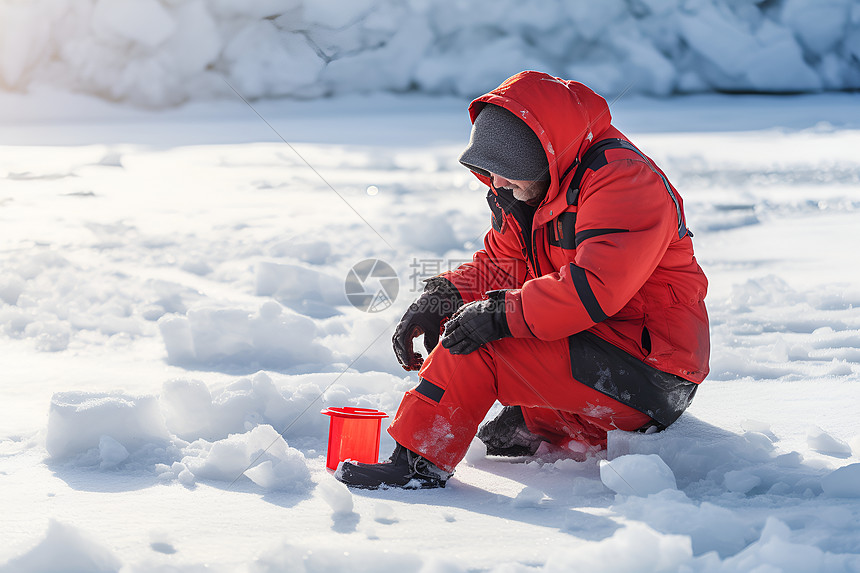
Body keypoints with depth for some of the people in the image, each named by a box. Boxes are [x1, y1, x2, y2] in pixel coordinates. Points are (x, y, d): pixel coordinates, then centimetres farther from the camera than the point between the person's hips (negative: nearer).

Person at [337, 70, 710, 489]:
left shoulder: (624, 180, -21)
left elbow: (593, 288, -32)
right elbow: (501, 264, 14)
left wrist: (501, 313, -29)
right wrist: (442, 295, -5)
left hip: (649, 378, -10)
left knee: (474, 346, -21)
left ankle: (419, 462, -10)